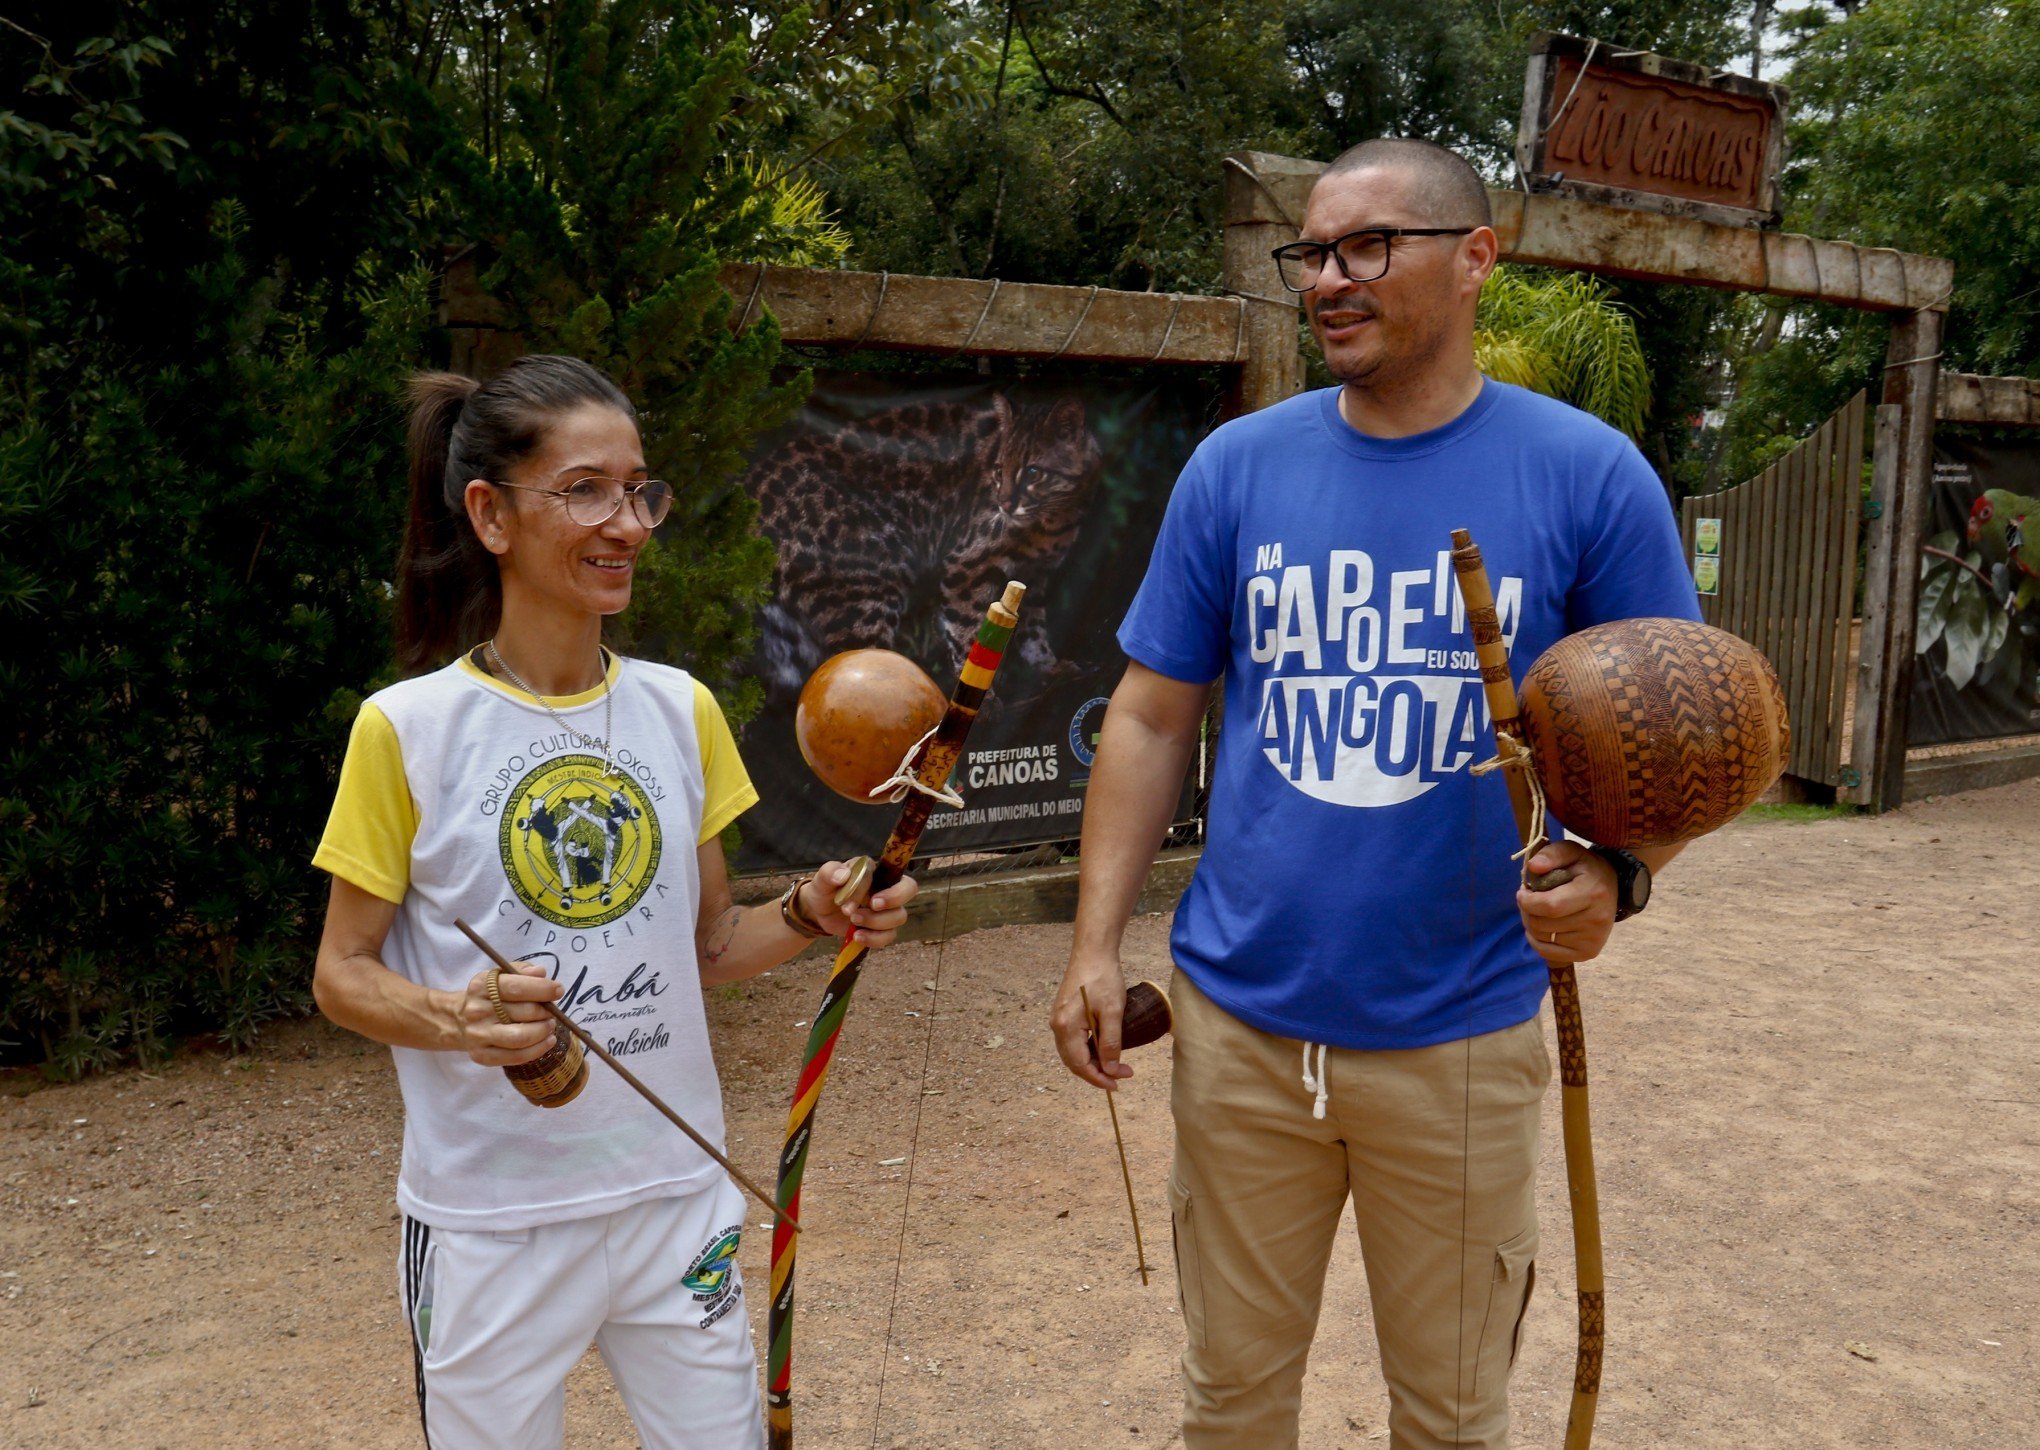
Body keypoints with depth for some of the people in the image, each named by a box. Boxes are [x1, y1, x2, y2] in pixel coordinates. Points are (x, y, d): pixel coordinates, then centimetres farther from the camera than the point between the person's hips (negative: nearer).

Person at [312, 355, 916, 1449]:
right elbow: (343, 972, -3)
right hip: (488, 1220, -3)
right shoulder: (407, 728, -9)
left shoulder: (681, 710, 1)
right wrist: (453, 1017, -22)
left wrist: (807, 919, -10)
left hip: (677, 1195, 3)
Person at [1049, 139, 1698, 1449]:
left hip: (1464, 1039, -1)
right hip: (1240, 1023, 2)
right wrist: (1096, 942, -2)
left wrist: (1615, 873, -23)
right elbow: (1152, 718, 4)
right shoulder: (1235, 468, 1)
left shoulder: (1589, 475, -5)